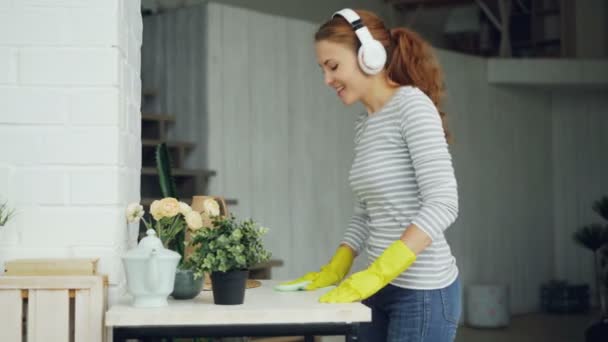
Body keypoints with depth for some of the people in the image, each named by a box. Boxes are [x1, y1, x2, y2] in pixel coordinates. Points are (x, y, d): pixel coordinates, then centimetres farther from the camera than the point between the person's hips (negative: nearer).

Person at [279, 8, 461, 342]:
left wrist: (377, 272, -25)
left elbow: (443, 204, -21)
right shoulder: (363, 125, 12)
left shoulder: (412, 105, -12)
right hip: (382, 288, 8)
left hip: (423, 291, -8)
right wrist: (336, 268, 7)